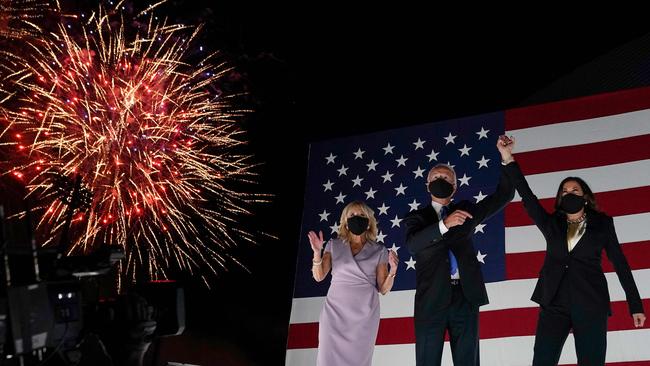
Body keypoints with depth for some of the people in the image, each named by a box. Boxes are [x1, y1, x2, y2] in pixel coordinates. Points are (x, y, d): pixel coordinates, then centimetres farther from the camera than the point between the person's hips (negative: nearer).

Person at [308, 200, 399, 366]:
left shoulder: (379, 251, 5)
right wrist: (317, 253, -15)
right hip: (335, 312, 0)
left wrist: (393, 269, -13)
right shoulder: (334, 245, 7)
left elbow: (383, 289, 5)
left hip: (364, 315, 0)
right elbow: (319, 276, 0)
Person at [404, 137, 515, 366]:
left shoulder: (465, 210, 16)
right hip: (431, 300, -2)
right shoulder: (417, 217, 8)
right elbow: (412, 244, -13)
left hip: (465, 297, 2)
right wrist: (444, 224, -27)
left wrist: (506, 158, 1)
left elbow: (503, 195, 12)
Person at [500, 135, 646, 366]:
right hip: (554, 304, 1)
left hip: (591, 305, -1)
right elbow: (527, 196, 5)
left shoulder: (602, 223, 10)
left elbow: (619, 262, 9)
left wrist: (635, 305, 7)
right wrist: (509, 159, -4)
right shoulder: (551, 224, 14)